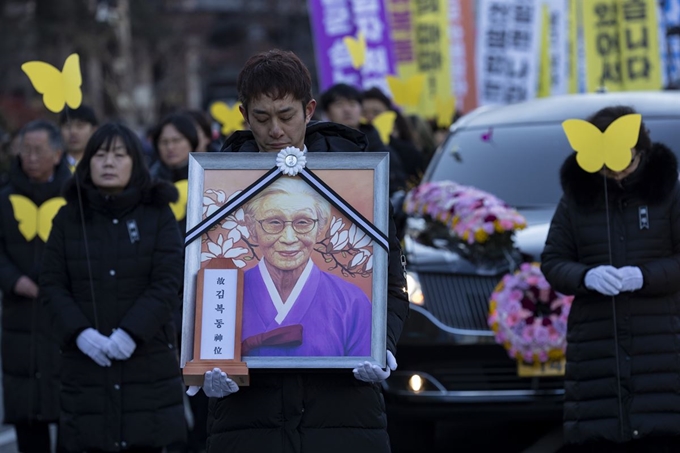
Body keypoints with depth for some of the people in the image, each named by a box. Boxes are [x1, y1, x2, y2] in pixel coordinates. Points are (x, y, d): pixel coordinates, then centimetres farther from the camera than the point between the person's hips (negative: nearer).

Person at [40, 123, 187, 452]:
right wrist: (79, 332, -14)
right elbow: (52, 284, 2)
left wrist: (132, 332, -18)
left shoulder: (158, 215, 4)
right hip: (86, 361, 1)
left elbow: (167, 284, -5)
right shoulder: (69, 218, 8)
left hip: (148, 359, -1)